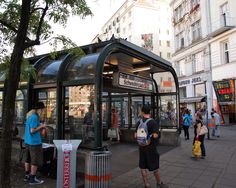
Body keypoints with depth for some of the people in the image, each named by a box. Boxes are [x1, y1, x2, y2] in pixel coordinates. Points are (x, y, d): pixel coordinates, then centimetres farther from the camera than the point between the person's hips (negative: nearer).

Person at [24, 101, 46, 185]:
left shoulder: (29, 116, 10)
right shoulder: (34, 117, -19)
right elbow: (32, 130, -21)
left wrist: (39, 126, 11)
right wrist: (41, 126, -11)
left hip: (27, 141, 10)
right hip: (34, 142, -10)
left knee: (28, 159, 18)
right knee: (35, 161, 1)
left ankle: (27, 176, 30)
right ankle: (32, 179, 9)